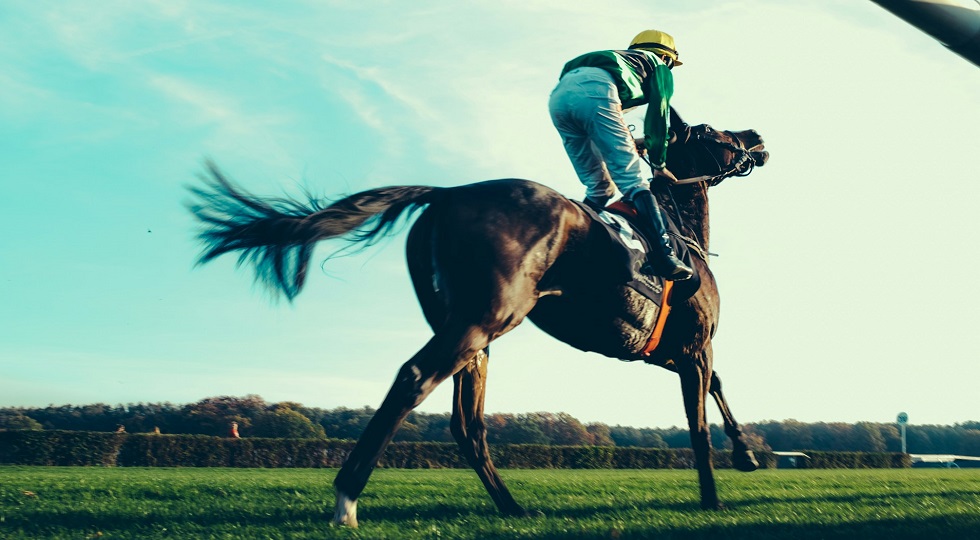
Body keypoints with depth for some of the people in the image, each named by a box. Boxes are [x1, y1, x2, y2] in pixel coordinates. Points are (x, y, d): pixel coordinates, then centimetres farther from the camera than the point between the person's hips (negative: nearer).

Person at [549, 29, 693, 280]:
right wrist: (659, 164, 25)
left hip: (559, 93, 6)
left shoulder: (622, 58, 45)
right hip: (595, 90, -6)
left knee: (597, 187, 14)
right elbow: (658, 117, 18)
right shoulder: (659, 67, 29)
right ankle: (663, 254, -21)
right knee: (632, 181, -10)